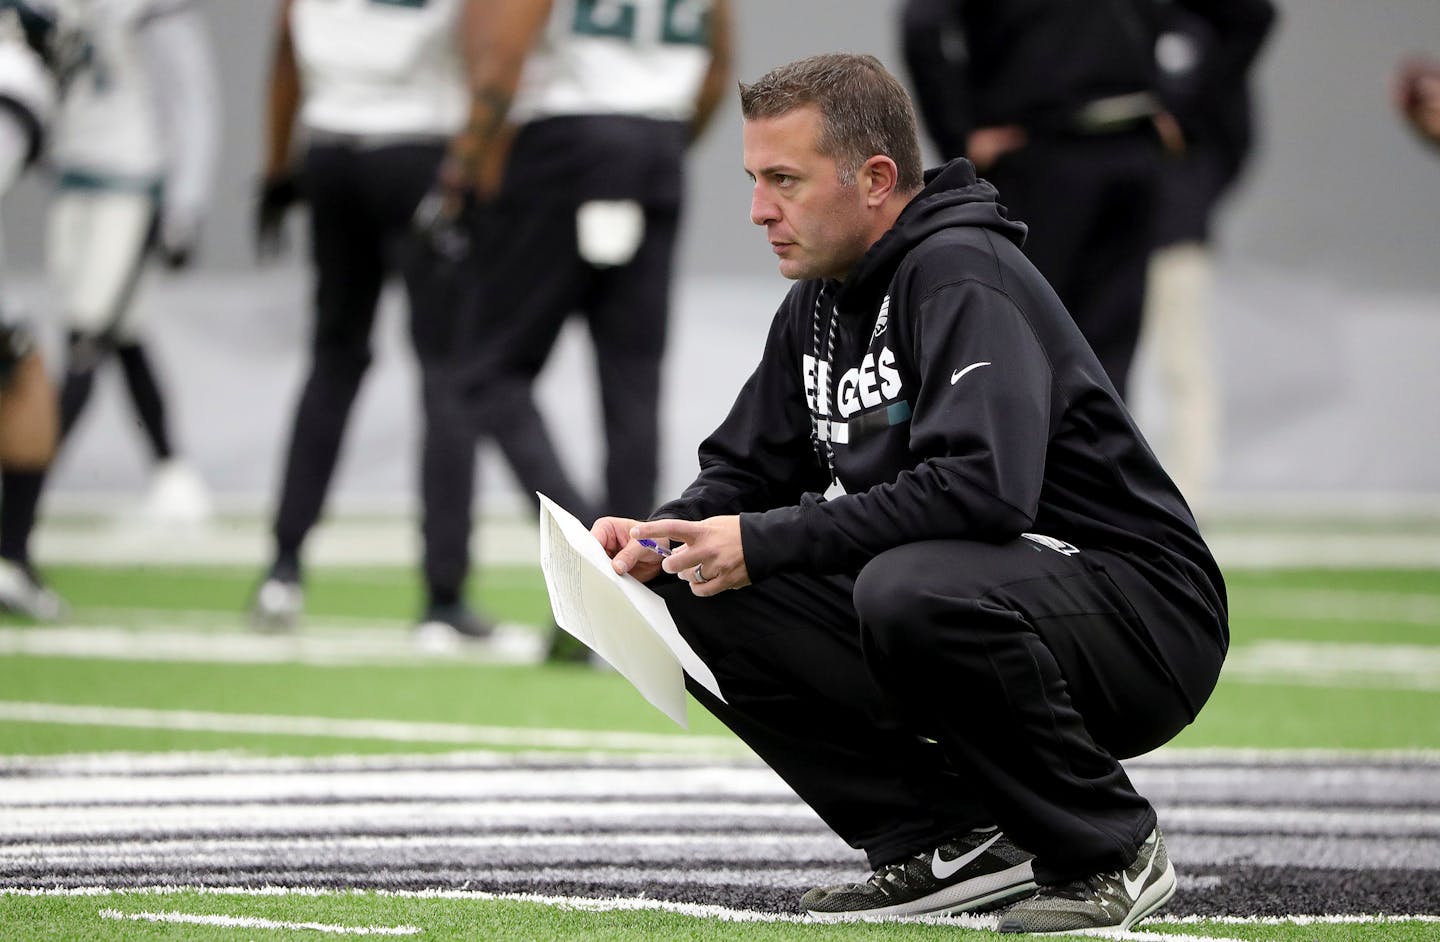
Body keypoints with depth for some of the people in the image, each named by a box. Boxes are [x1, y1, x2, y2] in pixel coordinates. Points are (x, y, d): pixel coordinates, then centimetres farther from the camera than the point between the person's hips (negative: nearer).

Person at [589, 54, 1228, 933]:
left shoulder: (963, 276, -18)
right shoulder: (821, 300, 10)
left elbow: (983, 487, -32)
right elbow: (748, 466, 17)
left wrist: (766, 543, -27)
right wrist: (665, 534, -6)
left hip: (1140, 610, -9)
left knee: (907, 590, -37)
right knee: (706, 600, -3)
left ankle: (1111, 850, -15)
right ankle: (951, 839, 2)